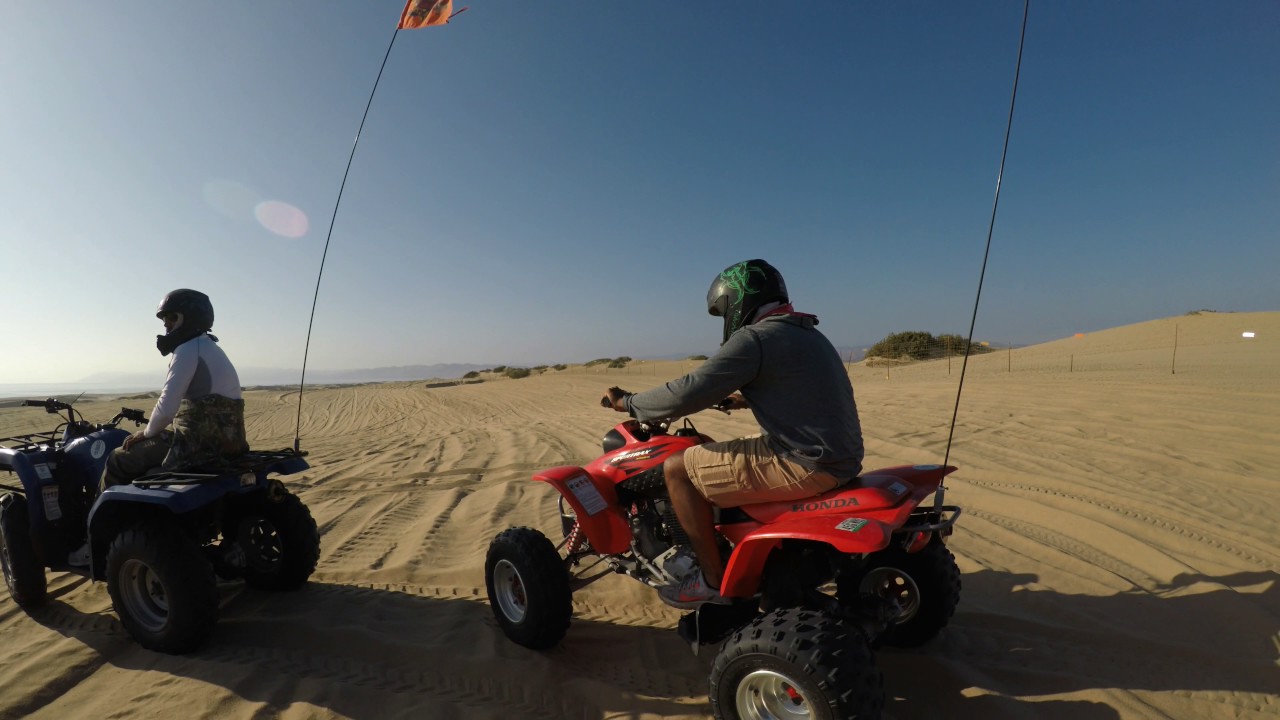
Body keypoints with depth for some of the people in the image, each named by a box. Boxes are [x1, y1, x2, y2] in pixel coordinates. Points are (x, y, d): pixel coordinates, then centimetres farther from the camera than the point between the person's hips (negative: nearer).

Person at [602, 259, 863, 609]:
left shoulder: (755, 338, -14)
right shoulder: (806, 333, 15)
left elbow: (688, 393, -17)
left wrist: (628, 402, -3)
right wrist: (745, 398, 37)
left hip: (806, 465, -10)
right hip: (839, 457, 10)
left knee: (677, 468, -4)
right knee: (716, 452, 30)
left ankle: (714, 579, 8)